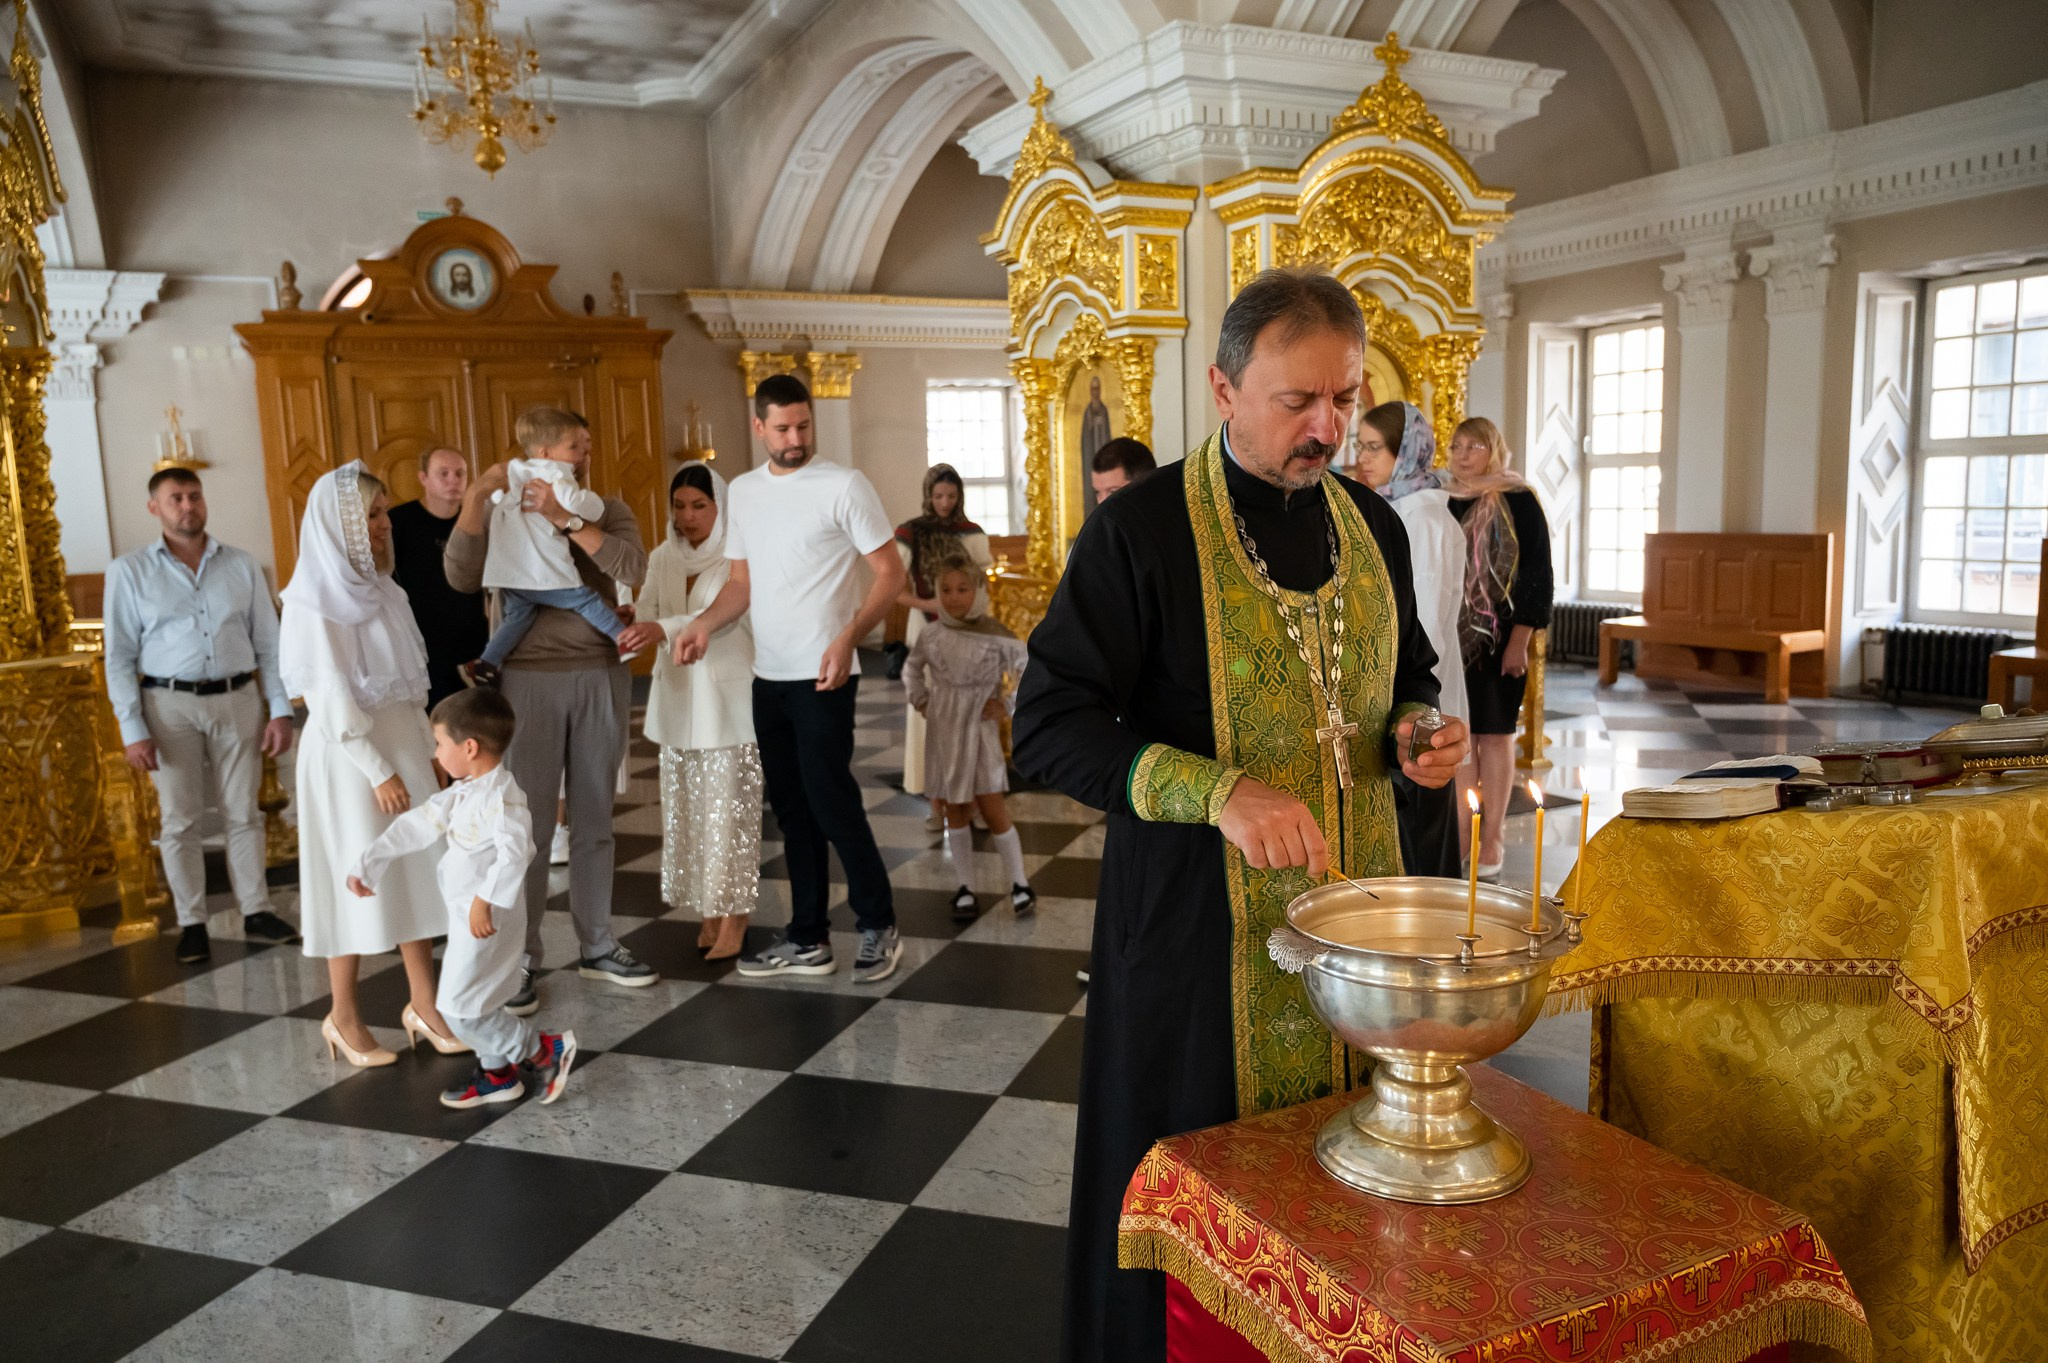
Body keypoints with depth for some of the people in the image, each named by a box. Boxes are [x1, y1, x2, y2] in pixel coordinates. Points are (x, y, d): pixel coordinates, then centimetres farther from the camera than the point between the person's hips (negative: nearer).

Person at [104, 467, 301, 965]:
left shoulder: (241, 566, 5)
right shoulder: (129, 572, 1)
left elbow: (269, 643, 6)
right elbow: (120, 657, -1)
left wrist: (280, 710, -1)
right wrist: (132, 729, -7)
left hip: (237, 700, 1)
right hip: (170, 704, -1)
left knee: (244, 813, 8)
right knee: (180, 819, 4)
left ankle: (256, 911, 17)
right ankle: (192, 924, 14)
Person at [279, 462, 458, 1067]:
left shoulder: (381, 589, 10)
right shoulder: (314, 600, -12)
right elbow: (330, 699, -16)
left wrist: (428, 749, 9)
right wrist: (378, 771, -17)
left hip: (403, 743, 7)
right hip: (348, 754, -7)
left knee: (417, 874, 8)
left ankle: (424, 1005, 18)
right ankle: (344, 1018, 18)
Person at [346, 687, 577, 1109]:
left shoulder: (500, 796, -23)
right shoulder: (460, 793, 10)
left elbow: (514, 853, -33)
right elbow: (415, 826, 14)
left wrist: (486, 899, -34)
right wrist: (367, 865, 14)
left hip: (486, 918, -10)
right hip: (464, 915, 10)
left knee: (459, 1008, -6)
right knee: (473, 1002, 19)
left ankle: (544, 1049, 4)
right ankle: (497, 1075, 34)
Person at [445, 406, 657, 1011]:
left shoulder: (607, 510, 7)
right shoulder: (502, 513, 2)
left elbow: (633, 567, -12)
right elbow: (462, 577, -14)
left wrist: (566, 517, -18)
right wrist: (474, 499, -24)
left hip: (602, 677, 3)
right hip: (530, 680, -2)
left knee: (594, 821, 10)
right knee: (529, 826, 0)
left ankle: (596, 946, 21)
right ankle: (518, 957, 10)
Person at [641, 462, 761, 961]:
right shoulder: (662, 558, 11)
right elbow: (646, 615, 3)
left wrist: (665, 628, -31)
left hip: (728, 698, -5)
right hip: (678, 698, 5)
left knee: (730, 808, -3)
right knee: (687, 808, 6)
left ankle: (733, 919, 4)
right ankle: (708, 912, 17)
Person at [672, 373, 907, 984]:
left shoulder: (843, 485, -7)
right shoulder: (742, 491, 12)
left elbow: (890, 571, -9)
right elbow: (742, 581, 16)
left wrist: (847, 639, -22)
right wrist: (703, 624, -3)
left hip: (822, 676, -6)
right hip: (768, 675, 7)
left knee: (830, 799, -6)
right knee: (791, 807, 12)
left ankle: (878, 927, 12)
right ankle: (808, 939, 22)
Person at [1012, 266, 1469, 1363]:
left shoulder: (1370, 525, 7)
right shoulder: (1141, 530, -11)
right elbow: (1049, 729, -14)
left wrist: (1417, 730, -3)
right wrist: (1217, 792, -26)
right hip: (1200, 925, -5)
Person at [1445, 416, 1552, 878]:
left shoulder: (1518, 502, -4)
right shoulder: (1446, 503, 11)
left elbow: (1536, 573, -8)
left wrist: (1519, 641, -14)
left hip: (1498, 638, -4)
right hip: (1450, 637, 5)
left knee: (1494, 735, 2)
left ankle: (1490, 842, 10)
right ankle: (1461, 835, 16)